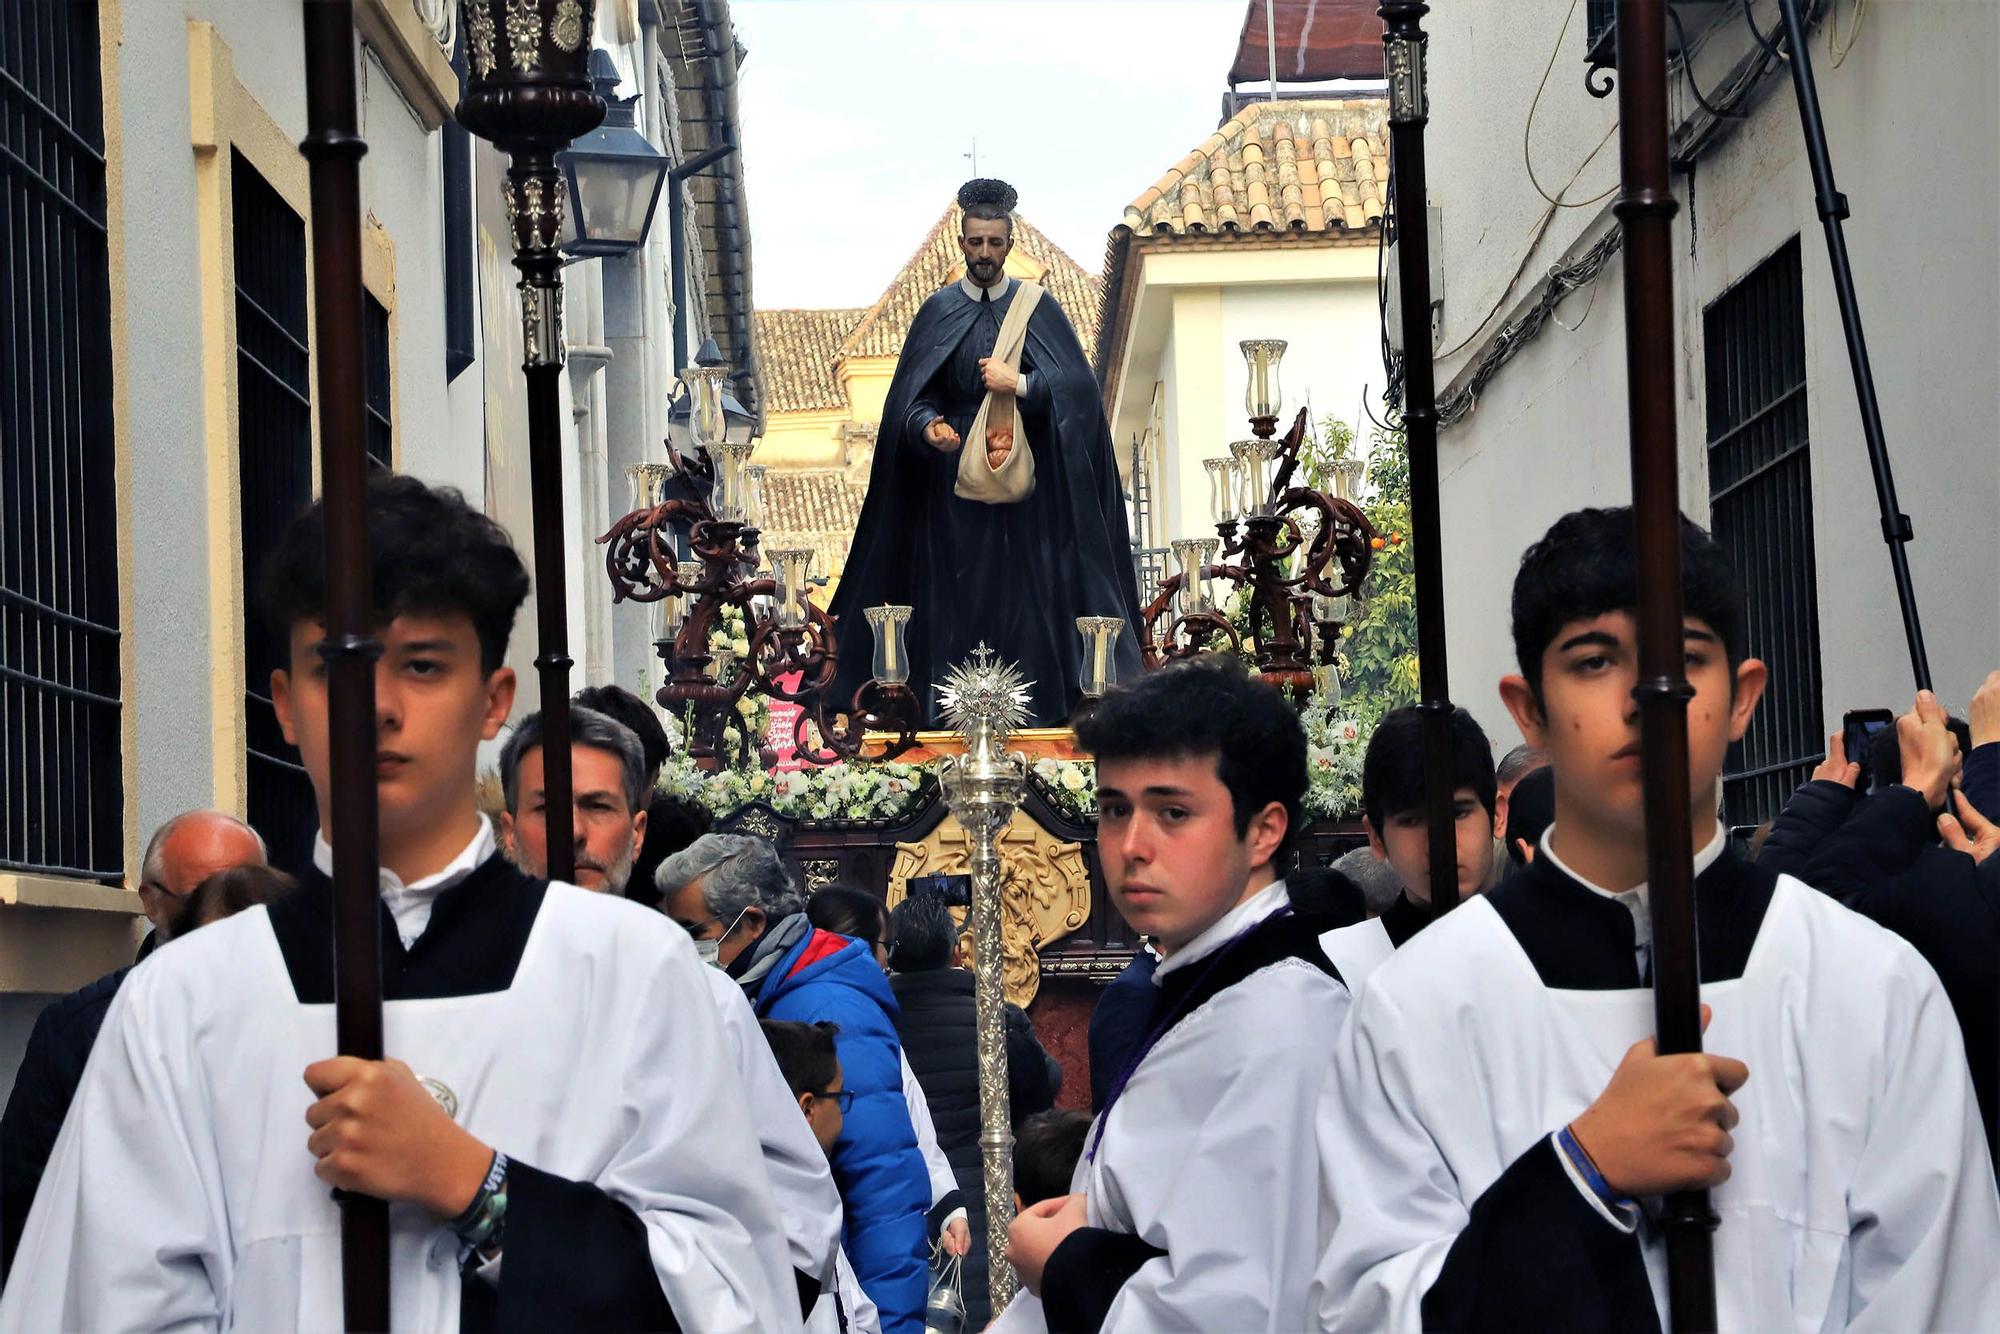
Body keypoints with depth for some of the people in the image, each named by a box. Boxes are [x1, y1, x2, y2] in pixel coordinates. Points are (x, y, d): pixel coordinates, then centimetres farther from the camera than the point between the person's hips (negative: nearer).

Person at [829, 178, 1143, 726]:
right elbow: (909, 398, 2)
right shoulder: (938, 312, 6)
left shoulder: (1037, 307, 4)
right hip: (955, 482, 0)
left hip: (1025, 478, 0)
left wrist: (1019, 384, -17)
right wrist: (926, 427, -19)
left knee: (1029, 594, -3)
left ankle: (1037, 705, 0)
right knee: (959, 597, -2)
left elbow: (1079, 386, -5)